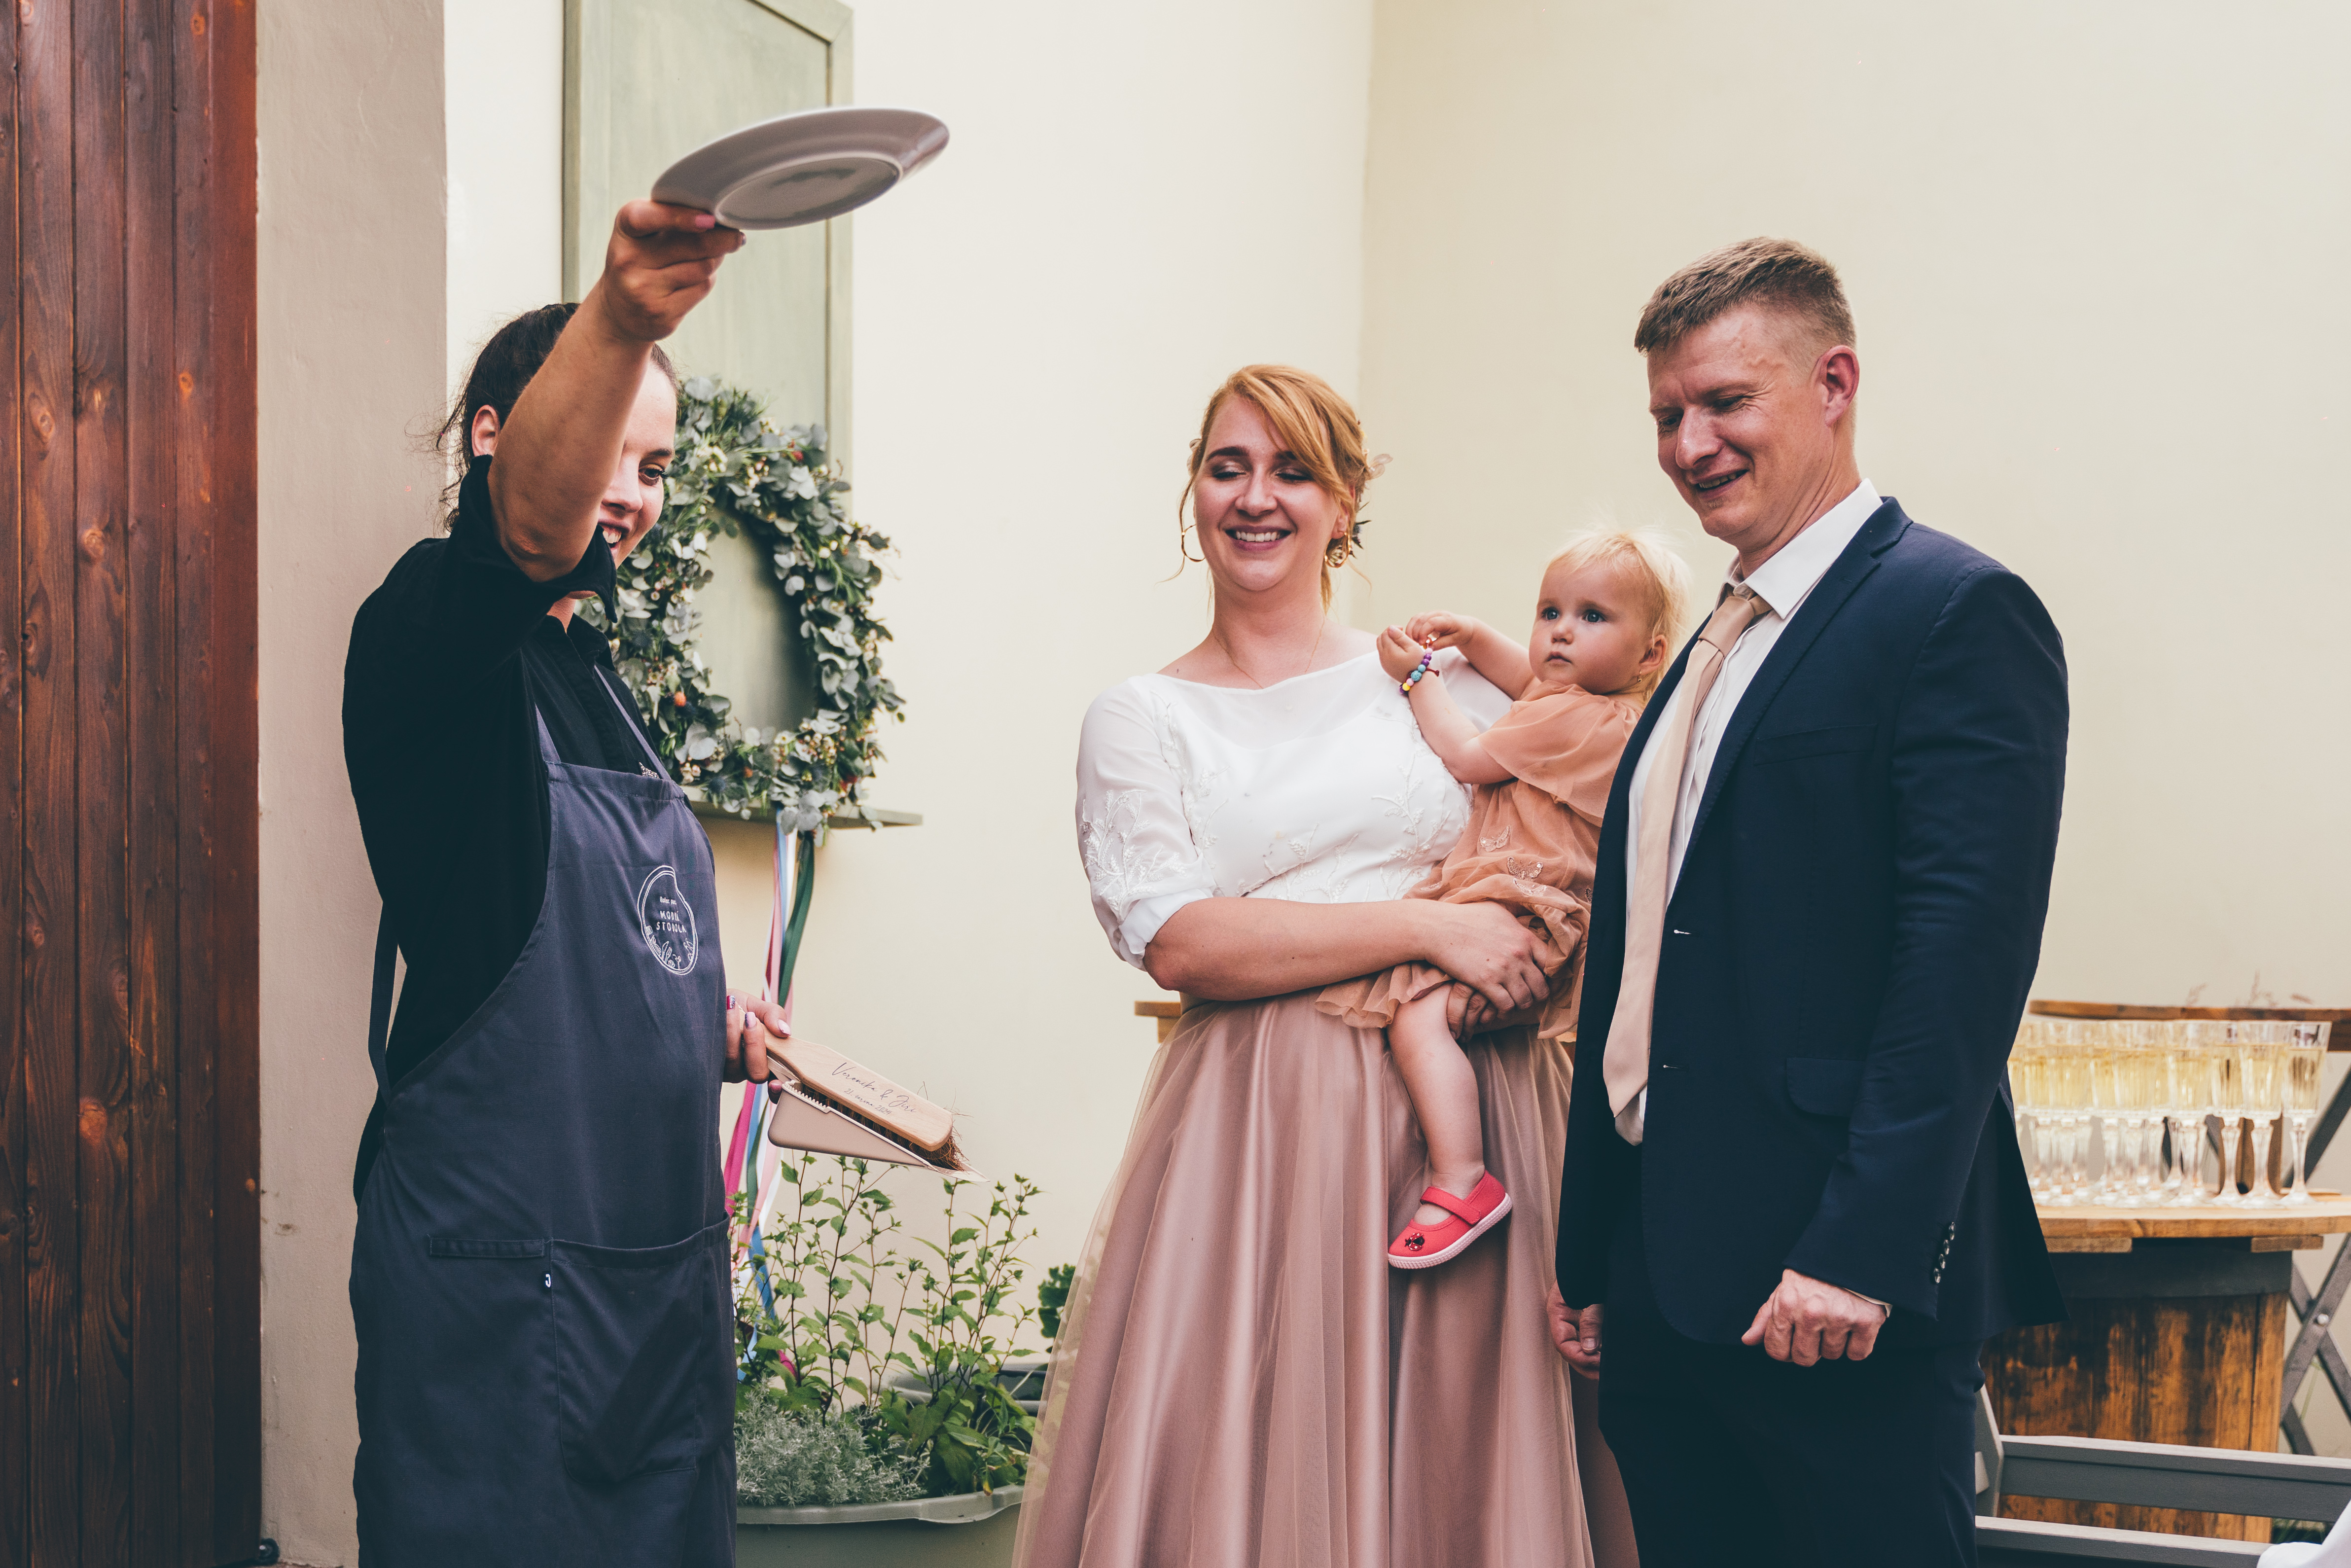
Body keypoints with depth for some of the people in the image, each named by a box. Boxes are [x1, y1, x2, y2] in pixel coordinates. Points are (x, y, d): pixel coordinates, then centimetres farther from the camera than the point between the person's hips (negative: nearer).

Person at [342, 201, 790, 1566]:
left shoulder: (591, 667, 16)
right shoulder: (434, 638, -10)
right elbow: (532, 527, -35)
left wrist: (704, 1016, 12)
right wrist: (616, 323, -51)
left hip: (663, 1258, 8)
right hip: (497, 1273, -8)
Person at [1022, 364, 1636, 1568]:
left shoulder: (1441, 680, 12)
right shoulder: (1141, 719, 6)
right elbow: (1175, 939, -7)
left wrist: (1525, 951, -8)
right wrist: (1429, 927, -13)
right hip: (1259, 1133, -2)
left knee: (1460, 1459, 4)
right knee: (1258, 1462, -1)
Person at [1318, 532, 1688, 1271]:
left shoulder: (1581, 719, -15)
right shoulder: (1602, 709, 16)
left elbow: (1469, 758, -10)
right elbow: (1530, 678, 37)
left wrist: (1419, 675, 2)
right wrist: (1473, 636, 23)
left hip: (1524, 915, -12)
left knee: (1417, 1011, -27)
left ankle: (1462, 1182, -28)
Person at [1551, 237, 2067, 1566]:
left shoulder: (1960, 611, -7)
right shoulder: (1708, 655, 18)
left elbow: (1964, 967, -17)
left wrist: (1861, 1255, -22)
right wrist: (1591, 1259, 17)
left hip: (1832, 1295, -8)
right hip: (1665, 1286, 8)